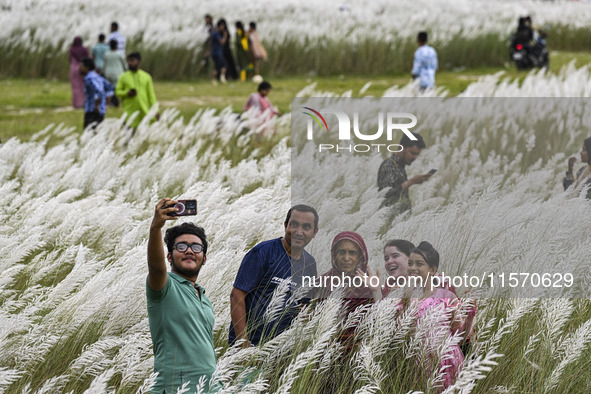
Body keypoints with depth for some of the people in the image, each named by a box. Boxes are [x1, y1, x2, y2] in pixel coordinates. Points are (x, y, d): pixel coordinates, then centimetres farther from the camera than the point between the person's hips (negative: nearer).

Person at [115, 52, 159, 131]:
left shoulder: (146, 77, 8)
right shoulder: (123, 77, 6)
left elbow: (151, 95, 9)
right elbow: (118, 92, 7)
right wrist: (127, 93, -14)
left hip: (144, 111, 1)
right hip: (130, 112, -1)